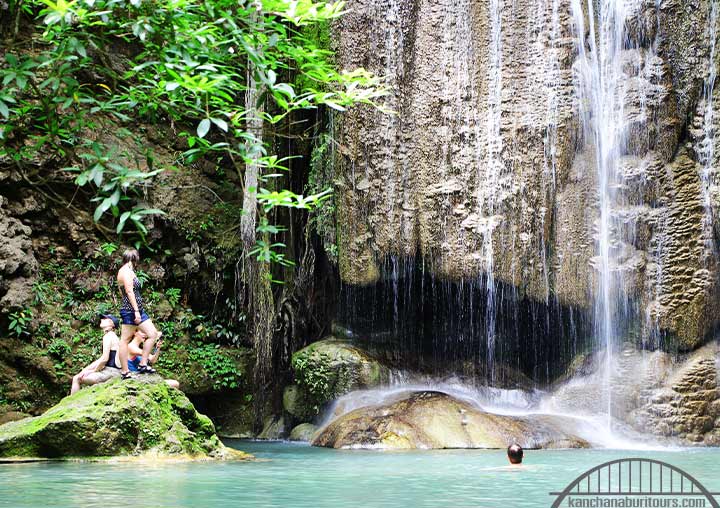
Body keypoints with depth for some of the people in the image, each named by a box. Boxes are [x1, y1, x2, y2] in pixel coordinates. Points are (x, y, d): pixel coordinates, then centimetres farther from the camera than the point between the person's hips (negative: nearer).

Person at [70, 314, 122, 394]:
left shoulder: (108, 336, -10)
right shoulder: (112, 336, 20)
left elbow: (104, 359, -18)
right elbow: (101, 360, 20)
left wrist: (93, 371, -6)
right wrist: (86, 369, 11)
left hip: (110, 372, -10)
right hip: (112, 371, 10)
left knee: (77, 379, -7)